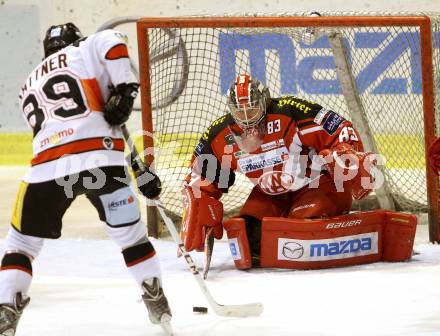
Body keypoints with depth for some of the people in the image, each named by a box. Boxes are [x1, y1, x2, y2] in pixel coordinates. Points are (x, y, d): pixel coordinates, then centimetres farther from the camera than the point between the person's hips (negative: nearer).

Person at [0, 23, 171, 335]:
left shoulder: (29, 87, 32)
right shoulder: (86, 50, 18)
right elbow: (112, 42, -7)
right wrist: (124, 89, -1)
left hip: (47, 168, 2)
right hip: (101, 159, -2)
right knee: (131, 234, 16)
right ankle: (158, 307, 19)